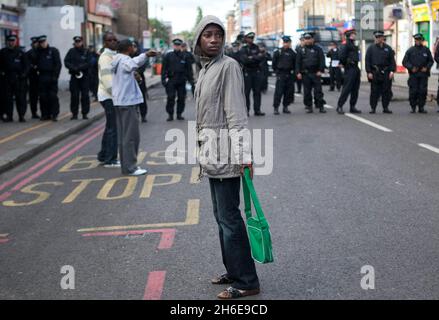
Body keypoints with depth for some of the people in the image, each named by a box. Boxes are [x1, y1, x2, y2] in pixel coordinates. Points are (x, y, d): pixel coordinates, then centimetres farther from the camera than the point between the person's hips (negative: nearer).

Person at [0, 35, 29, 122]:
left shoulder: (20, 52, 3)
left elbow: (27, 65, 4)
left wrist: (23, 74, -7)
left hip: (19, 78, -2)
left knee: (20, 97, -3)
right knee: (8, 98, 4)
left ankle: (21, 116, 2)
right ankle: (9, 116, 9)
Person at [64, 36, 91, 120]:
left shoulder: (86, 52, 2)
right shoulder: (71, 51, 6)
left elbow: (88, 63, -7)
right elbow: (66, 62, 0)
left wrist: (79, 67, -20)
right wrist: (73, 68, -16)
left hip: (85, 76, -1)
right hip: (74, 76, 1)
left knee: (85, 95, 1)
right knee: (74, 95, 0)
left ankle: (85, 113, 8)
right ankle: (74, 113, 7)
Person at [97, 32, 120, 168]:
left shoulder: (113, 56, 17)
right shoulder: (106, 57, -14)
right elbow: (107, 79, -22)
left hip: (112, 96, 10)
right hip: (109, 96, -10)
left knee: (110, 127, 16)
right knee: (113, 128, -7)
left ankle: (104, 156, 25)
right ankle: (110, 160, -2)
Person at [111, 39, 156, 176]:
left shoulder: (117, 60, 15)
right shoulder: (125, 60, -13)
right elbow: (133, 64, -37)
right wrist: (146, 55, -48)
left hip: (119, 101, 10)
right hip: (128, 101, -10)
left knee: (123, 135, 12)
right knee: (131, 135, -7)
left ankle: (126, 165, 17)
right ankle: (130, 167, -6)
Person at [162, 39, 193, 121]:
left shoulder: (184, 57, 8)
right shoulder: (168, 56, 6)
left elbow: (189, 69, 10)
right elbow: (164, 69, 5)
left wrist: (191, 79, 5)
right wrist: (164, 79, -4)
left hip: (181, 81, 1)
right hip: (171, 81, -1)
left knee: (181, 98, 4)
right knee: (171, 98, -6)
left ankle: (179, 114, 14)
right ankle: (170, 114, 2)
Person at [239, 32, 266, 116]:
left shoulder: (256, 48, 12)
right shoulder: (243, 49, 0)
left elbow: (263, 57, 2)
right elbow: (244, 60, -15)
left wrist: (252, 58, -13)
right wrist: (257, 57, -12)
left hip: (257, 72, 4)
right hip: (247, 72, -4)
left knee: (257, 91, 3)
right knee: (246, 92, -1)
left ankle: (257, 110, 7)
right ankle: (246, 110, 6)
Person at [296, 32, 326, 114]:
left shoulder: (318, 49, 4)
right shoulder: (301, 50, 10)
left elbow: (322, 60, 0)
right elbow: (298, 62, 7)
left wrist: (320, 70, -10)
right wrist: (298, 72, -2)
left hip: (315, 73, -2)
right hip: (305, 74, 2)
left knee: (318, 91, -4)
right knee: (307, 92, 3)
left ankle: (321, 106, 0)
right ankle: (309, 107, 10)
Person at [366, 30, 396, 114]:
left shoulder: (388, 48, 9)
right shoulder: (371, 48, 5)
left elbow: (392, 60, 7)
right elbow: (367, 61, 2)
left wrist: (392, 71, -5)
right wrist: (369, 72, -7)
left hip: (386, 73, 2)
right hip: (375, 73, -2)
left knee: (387, 91, 3)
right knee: (374, 91, -2)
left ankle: (385, 108, 11)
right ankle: (373, 108, 5)